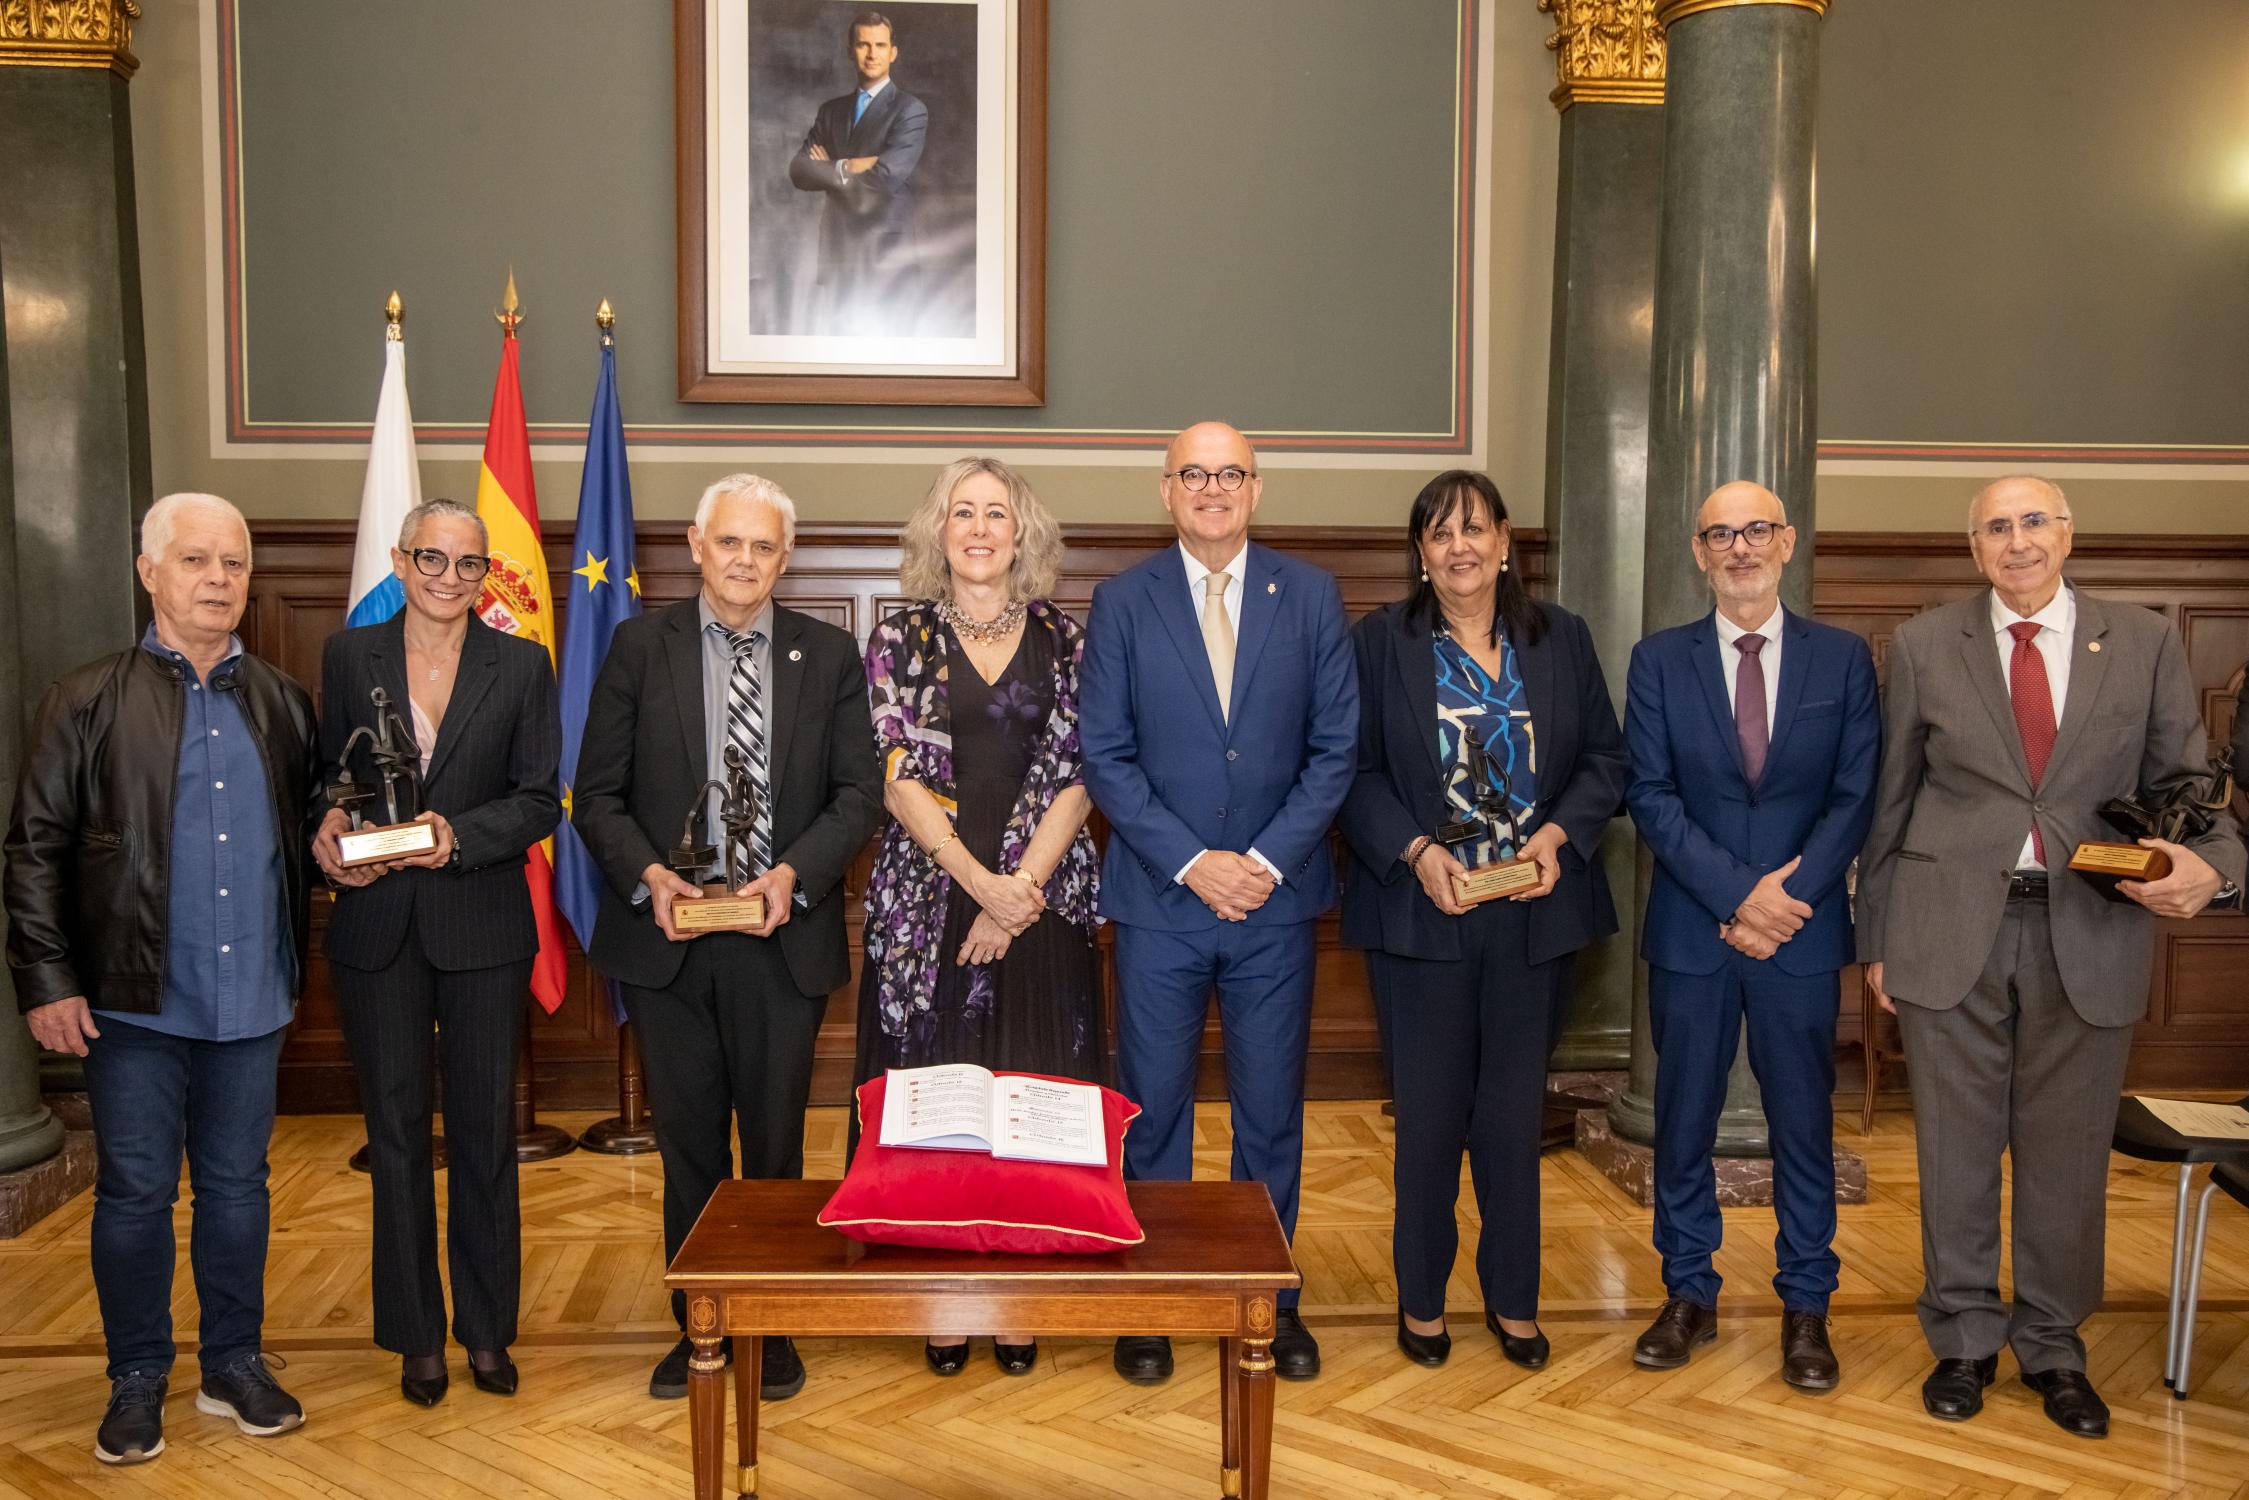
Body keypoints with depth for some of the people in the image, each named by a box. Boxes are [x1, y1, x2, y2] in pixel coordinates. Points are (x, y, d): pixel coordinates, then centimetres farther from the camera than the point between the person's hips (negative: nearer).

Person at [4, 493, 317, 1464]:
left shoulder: (280, 702, 9)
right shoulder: (90, 700, -1)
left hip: (252, 1000, 3)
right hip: (134, 1002, -3)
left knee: (237, 1185, 12)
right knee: (134, 1192, 7)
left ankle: (234, 1365, 26)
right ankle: (137, 1381, 22)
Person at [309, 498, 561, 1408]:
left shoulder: (522, 666, 2)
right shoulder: (349, 656, 5)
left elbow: (539, 800, -2)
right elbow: (327, 774, 10)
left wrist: (459, 835, -18)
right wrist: (328, 828, -12)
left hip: (482, 929, -1)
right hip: (377, 927, 1)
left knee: (484, 1131, 7)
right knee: (396, 1134, 8)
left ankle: (486, 1329, 22)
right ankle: (417, 1338, 21)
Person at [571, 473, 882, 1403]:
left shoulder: (828, 656, 4)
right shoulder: (640, 648, 2)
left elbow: (860, 791, 2)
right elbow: (598, 793, 2)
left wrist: (795, 873, -14)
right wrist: (647, 875, -15)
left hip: (783, 938, 0)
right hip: (668, 938, 0)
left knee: (776, 1144, 9)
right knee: (688, 1144, 12)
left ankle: (772, 1328, 26)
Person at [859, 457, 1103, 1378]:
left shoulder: (1064, 641, 7)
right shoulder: (901, 640, 5)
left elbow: (1075, 779, 1)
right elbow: (899, 780, -3)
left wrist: (1021, 889, -11)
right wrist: (981, 882, -14)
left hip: (1042, 902, 1)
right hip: (928, 904, 0)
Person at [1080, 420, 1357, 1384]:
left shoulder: (1312, 598, 3)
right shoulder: (1122, 602, 0)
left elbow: (1335, 747, 1)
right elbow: (1104, 756, -3)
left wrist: (1266, 860, -10)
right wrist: (1192, 862, -12)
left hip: (1274, 900, 1)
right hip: (1159, 901, -1)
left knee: (1272, 1110, 9)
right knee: (1151, 1109, 7)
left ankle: (1270, 1296, 25)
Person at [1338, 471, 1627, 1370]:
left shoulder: (1561, 639, 7)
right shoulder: (1379, 642, 1)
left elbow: (1605, 757, 8)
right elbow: (1356, 770, -2)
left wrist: (1560, 834, -9)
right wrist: (1415, 850, -16)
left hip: (1534, 915, 2)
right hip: (1421, 911, -2)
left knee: (1516, 1109, 10)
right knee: (1430, 1110, 5)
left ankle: (1513, 1298, 26)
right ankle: (1421, 1297, 23)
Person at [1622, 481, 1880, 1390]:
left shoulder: (1843, 658, 4)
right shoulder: (1659, 660, 3)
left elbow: (1855, 796, -1)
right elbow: (1651, 796, -4)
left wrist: (1788, 896, -12)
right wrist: (1740, 892, -14)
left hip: (1802, 934, 0)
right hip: (1690, 931, 0)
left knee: (1803, 1120, 7)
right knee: (1682, 1119, 8)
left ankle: (1805, 1307, 22)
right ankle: (1689, 1296, 23)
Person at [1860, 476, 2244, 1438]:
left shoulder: (2145, 644, 4)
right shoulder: (1923, 647, 3)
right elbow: (1890, 804, 5)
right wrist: (1877, 938, 5)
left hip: (2089, 935, 1)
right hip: (1951, 929, 0)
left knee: (2067, 1155, 11)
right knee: (1956, 1151, 9)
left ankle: (2053, 1348, 29)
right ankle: (1964, 1341, 26)